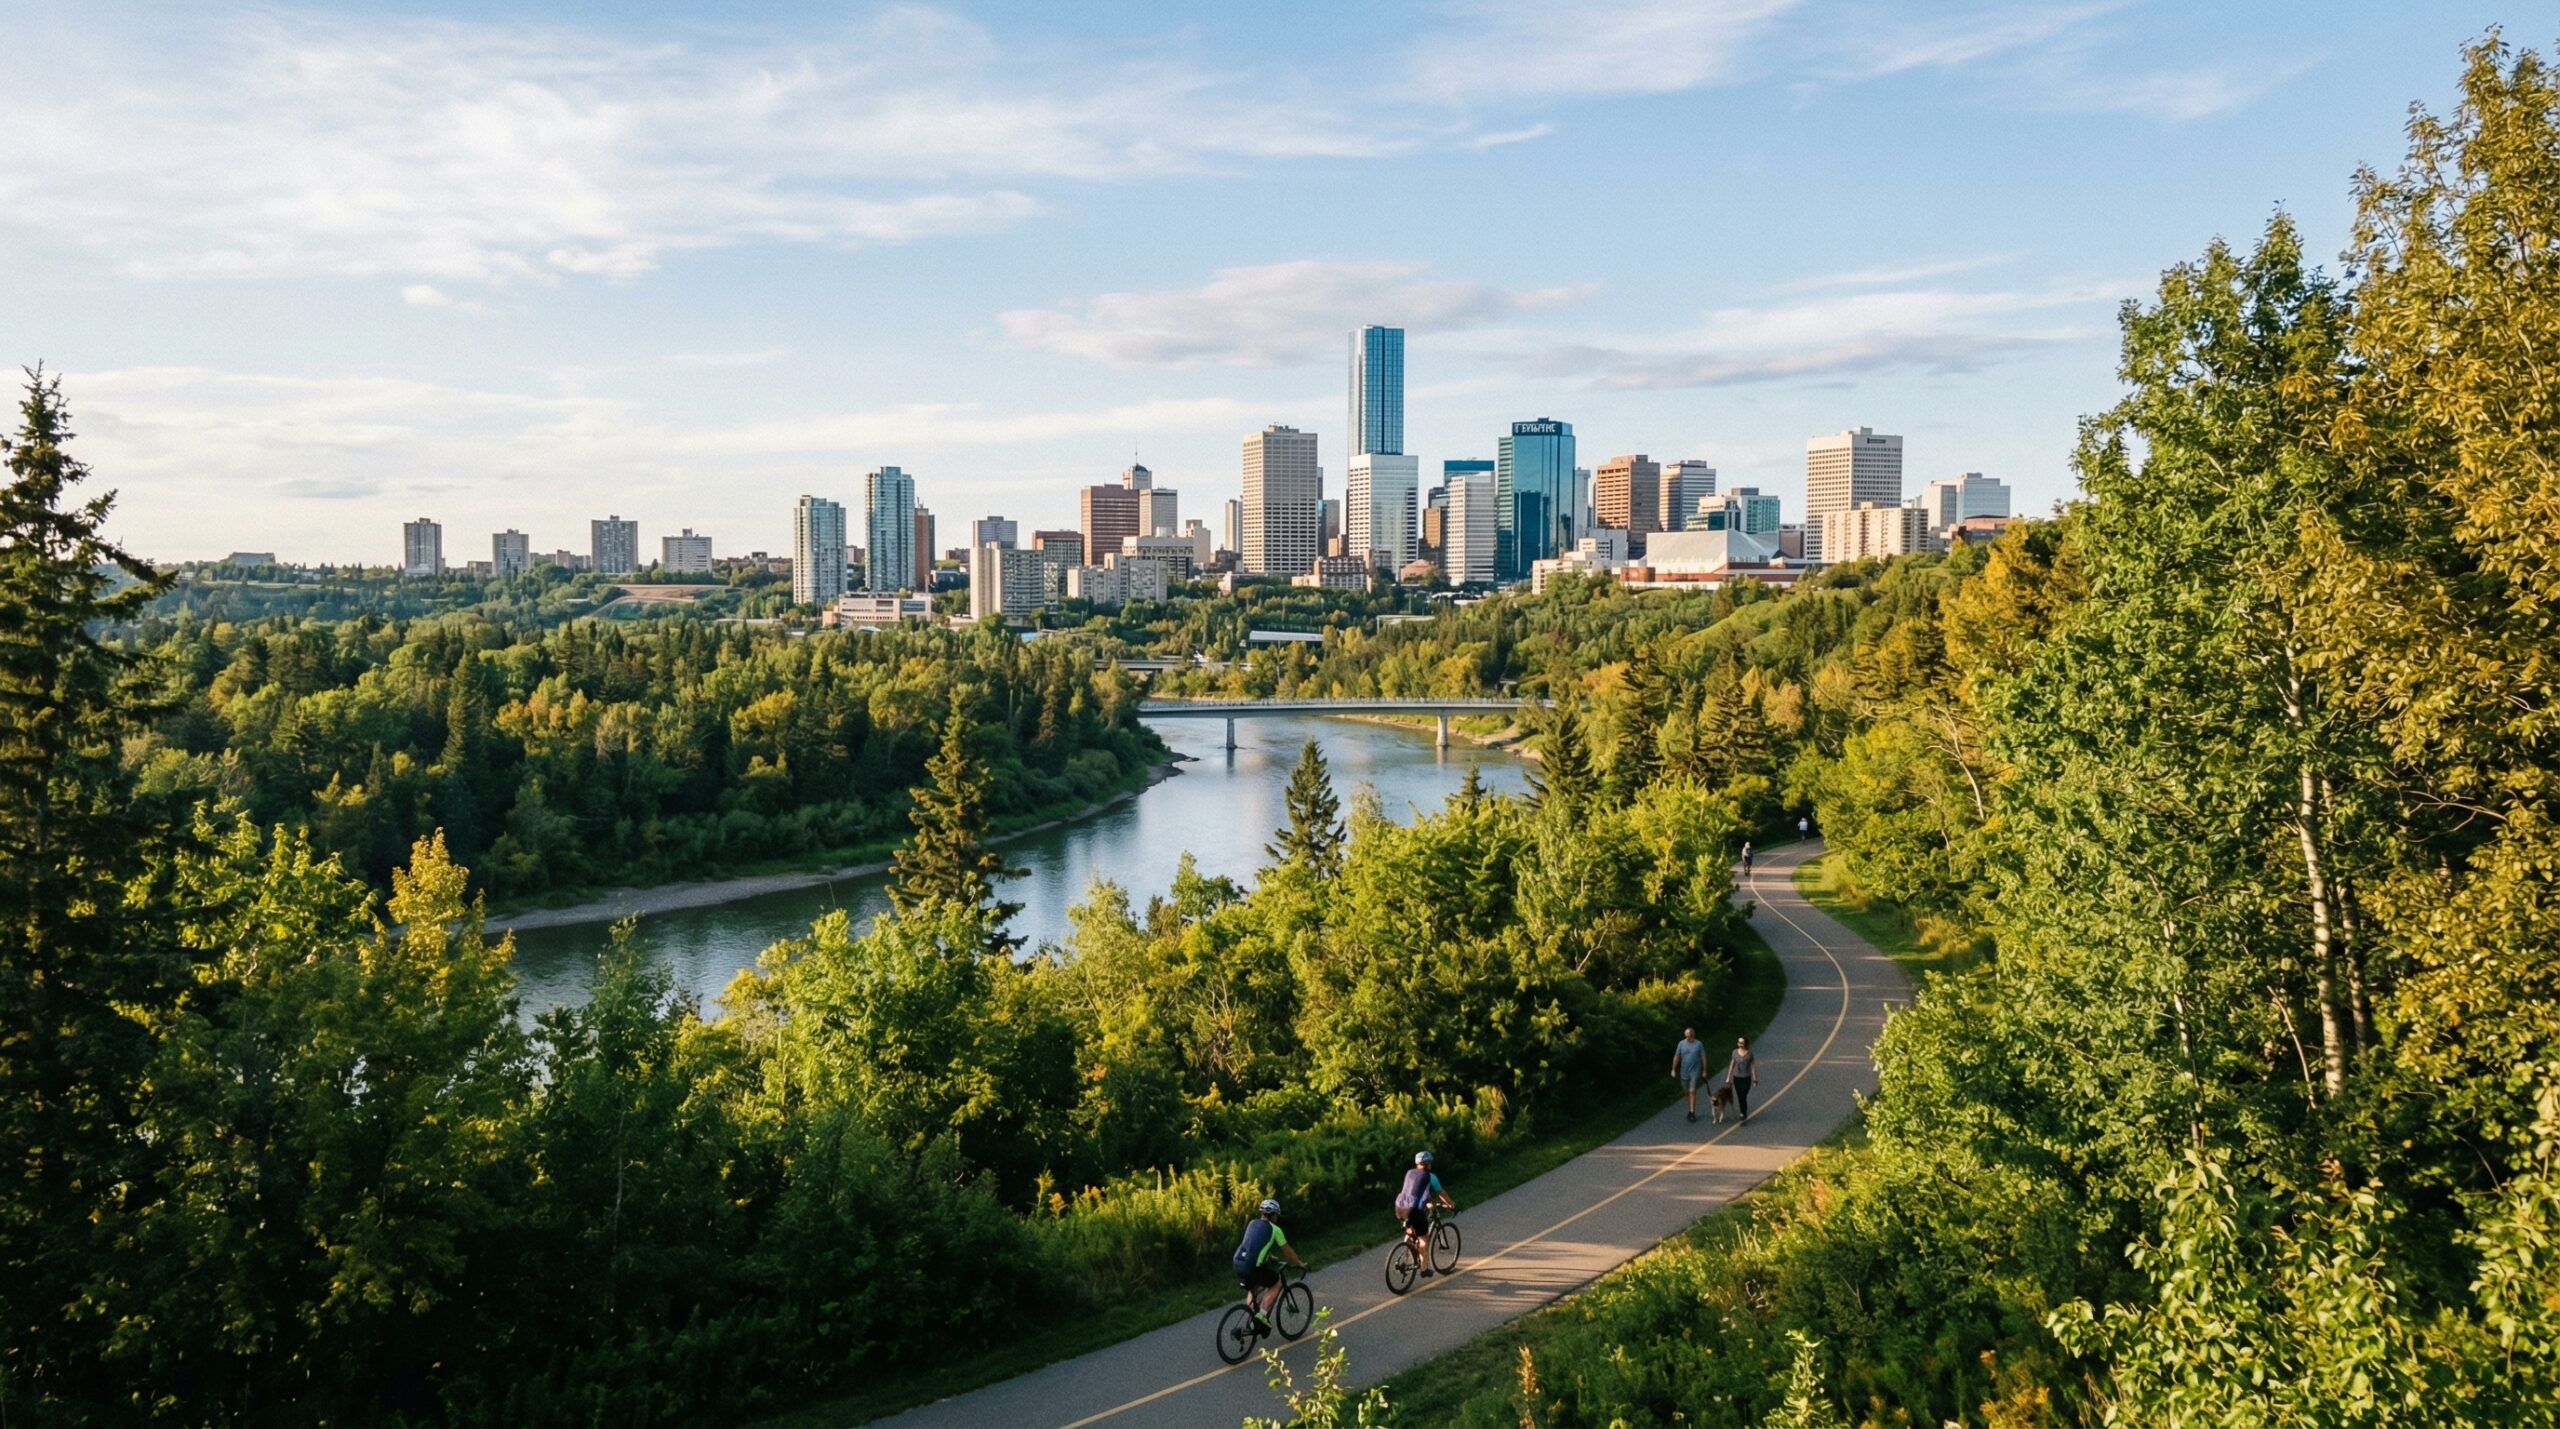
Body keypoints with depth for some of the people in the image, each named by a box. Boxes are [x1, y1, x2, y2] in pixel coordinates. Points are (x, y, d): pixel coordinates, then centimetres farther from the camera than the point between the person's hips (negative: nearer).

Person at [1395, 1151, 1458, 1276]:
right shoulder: (1430, 1177, 3)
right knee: (1424, 1238, 10)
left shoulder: (1409, 1173, 19)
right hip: (1415, 1210, -6)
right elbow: (1441, 1193, 12)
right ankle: (1425, 1268, 12)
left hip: (1400, 1208, 6)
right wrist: (1451, 1204, 28)